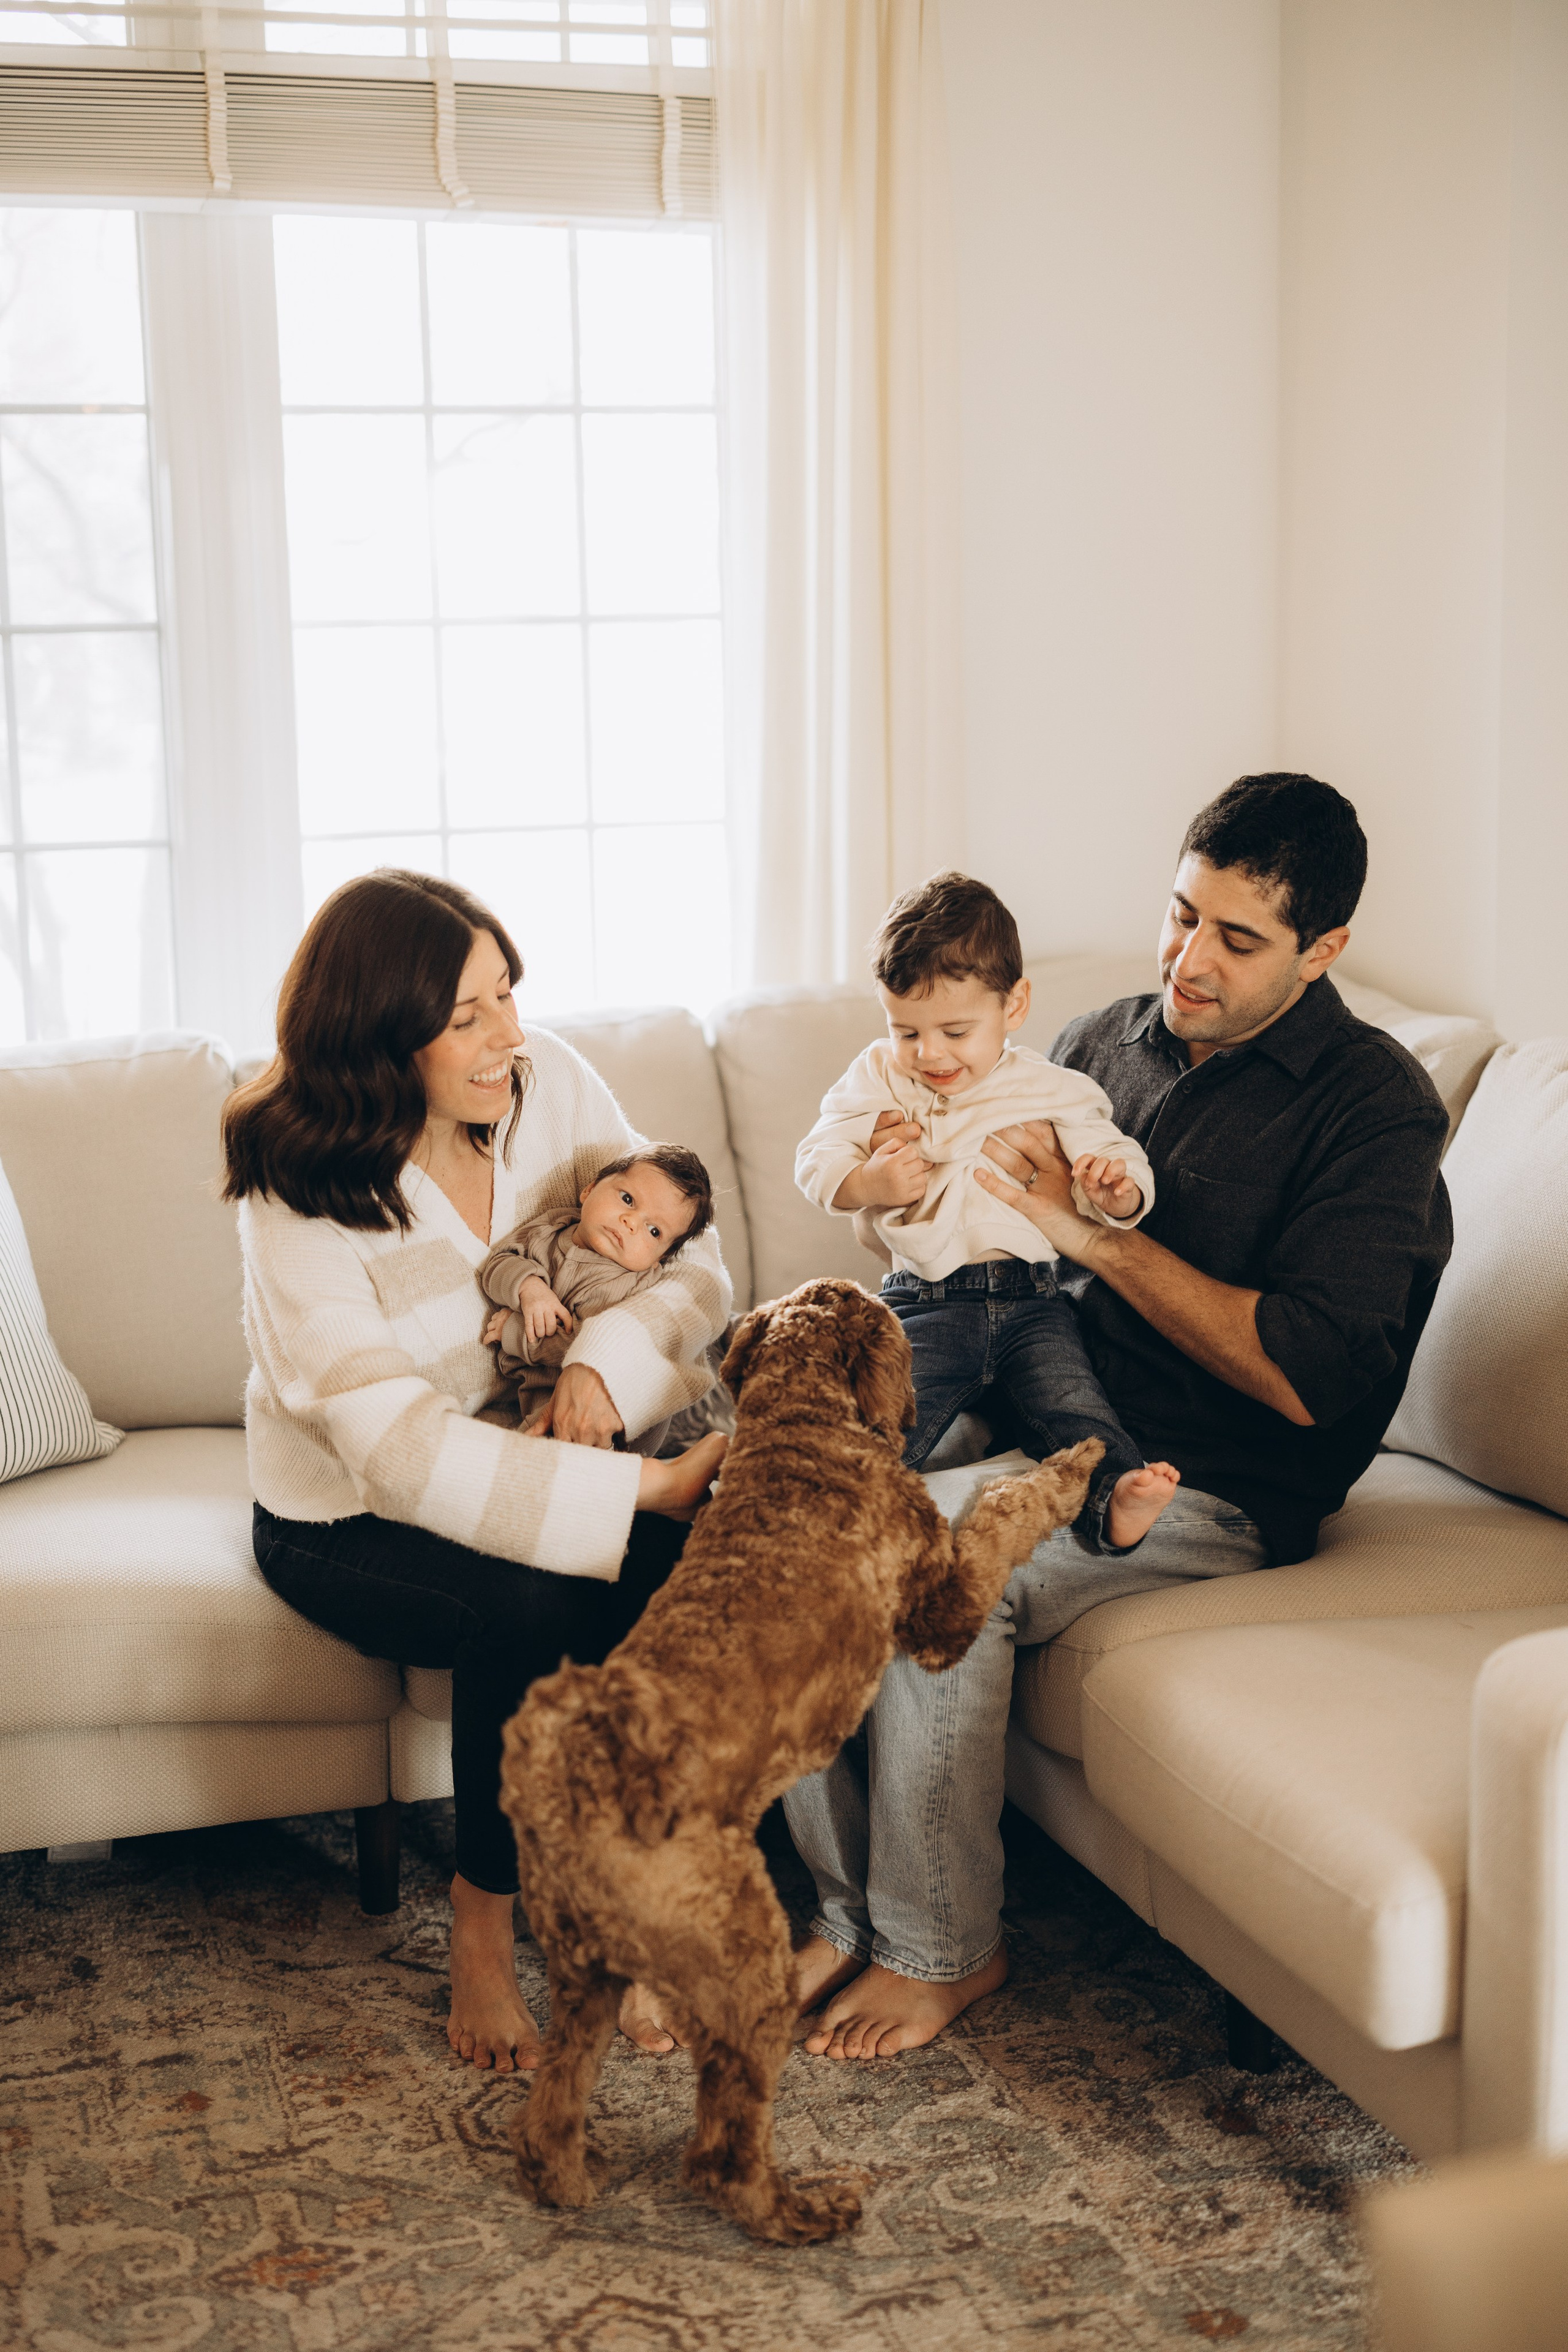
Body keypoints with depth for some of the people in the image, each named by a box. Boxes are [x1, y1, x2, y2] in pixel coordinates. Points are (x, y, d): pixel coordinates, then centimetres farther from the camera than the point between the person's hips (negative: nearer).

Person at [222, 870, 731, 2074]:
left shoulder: (551, 1086, -7)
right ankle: (484, 1927, -10)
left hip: (529, 1458, 4)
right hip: (351, 1520, -4)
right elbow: (402, 1450, -32)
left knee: (699, 1568, -26)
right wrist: (647, 1487, -38)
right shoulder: (301, 1194, -23)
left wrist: (609, 1357, -25)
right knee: (528, 1607, -34)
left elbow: (694, 1260, -3)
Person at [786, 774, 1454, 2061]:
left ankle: (943, 1948, -10)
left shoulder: (1378, 1105, -8)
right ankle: (847, 1905, -7)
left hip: (1216, 1488, -6)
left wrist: (1096, 1229, -18)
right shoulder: (1105, 1043, 11)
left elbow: (1306, 1377, -19)